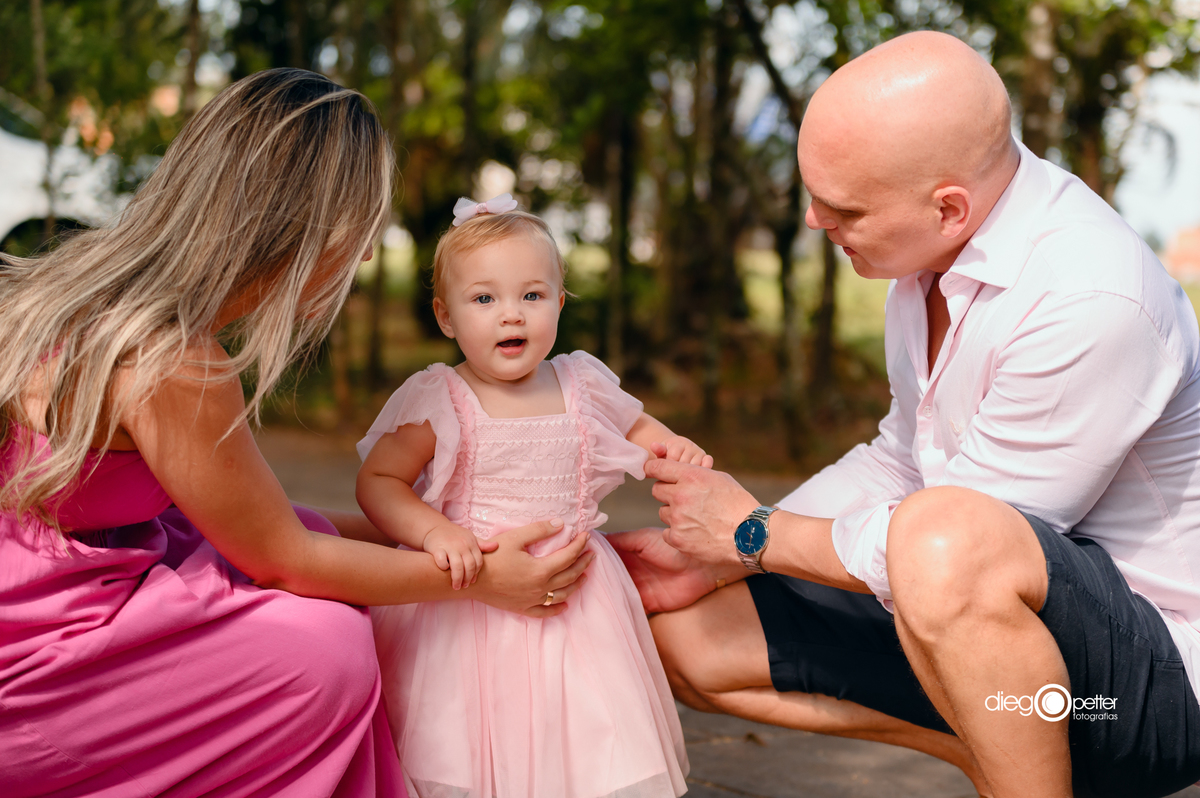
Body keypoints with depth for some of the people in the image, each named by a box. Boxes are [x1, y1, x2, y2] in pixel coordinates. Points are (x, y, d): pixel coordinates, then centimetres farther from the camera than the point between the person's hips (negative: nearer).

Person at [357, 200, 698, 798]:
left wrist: (674, 449, 2)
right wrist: (435, 531, -22)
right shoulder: (437, 403, -9)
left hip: (572, 602, 3)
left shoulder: (581, 386, 3)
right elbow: (377, 480, -6)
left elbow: (637, 426, 23)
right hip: (466, 606, -3)